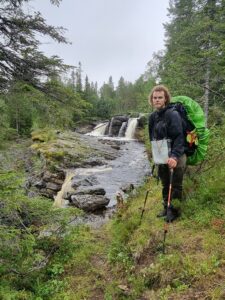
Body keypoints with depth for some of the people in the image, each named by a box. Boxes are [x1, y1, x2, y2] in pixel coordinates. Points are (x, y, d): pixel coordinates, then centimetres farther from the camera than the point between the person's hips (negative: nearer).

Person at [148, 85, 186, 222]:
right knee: (165, 185, 18)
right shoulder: (153, 117, 7)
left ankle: (174, 210, 18)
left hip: (176, 155, -7)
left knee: (176, 186, 4)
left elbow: (179, 137, -22)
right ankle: (166, 208, 33)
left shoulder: (173, 114, -15)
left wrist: (174, 156, -33)